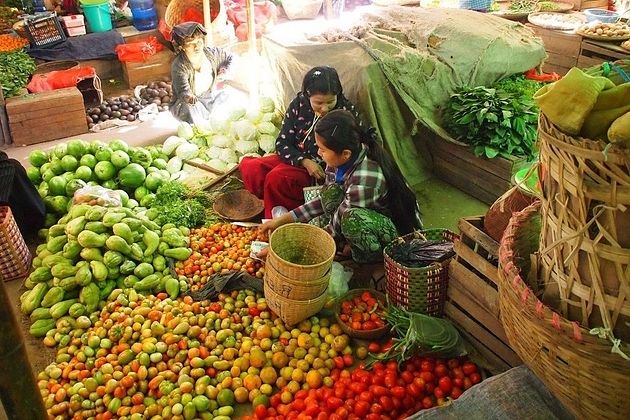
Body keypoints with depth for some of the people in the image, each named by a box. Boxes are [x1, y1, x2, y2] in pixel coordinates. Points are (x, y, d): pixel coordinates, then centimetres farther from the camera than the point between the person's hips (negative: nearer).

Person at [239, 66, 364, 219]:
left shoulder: (347, 112, -11)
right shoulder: (298, 104, -3)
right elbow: (282, 143, -1)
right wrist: (304, 161, -19)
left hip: (325, 172, -5)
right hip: (296, 160, 5)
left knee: (277, 177, -30)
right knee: (249, 166, -15)